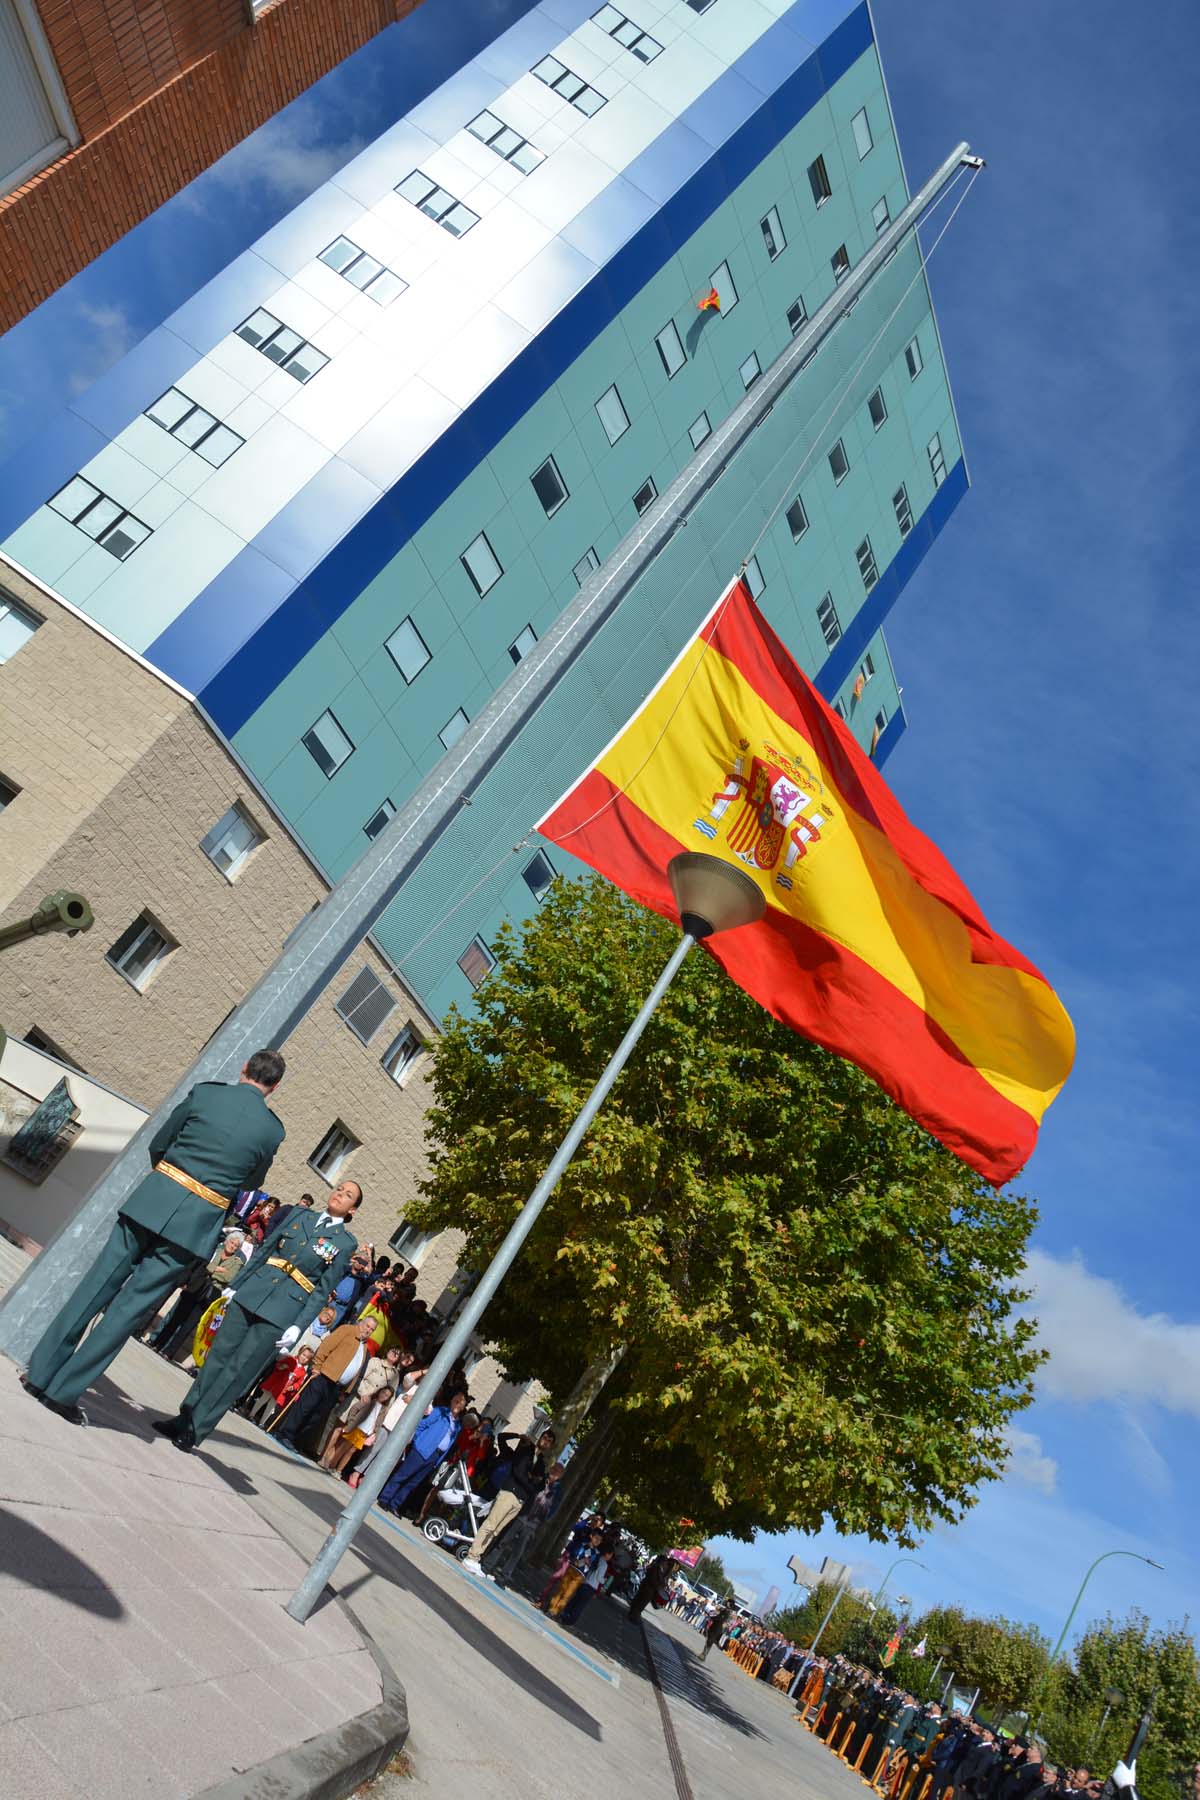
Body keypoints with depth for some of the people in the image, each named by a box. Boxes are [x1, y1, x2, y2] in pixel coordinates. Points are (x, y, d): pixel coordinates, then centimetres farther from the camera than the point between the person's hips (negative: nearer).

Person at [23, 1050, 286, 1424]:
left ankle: (40, 1374, 19)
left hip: (153, 1198, 2)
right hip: (195, 1223, -1)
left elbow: (157, 1144, 11)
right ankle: (64, 1392, 8)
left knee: (96, 1287, 12)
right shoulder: (272, 1130, -1)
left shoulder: (205, 1091, 1)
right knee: (129, 1308, 5)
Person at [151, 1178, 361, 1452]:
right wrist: (236, 1286, 9)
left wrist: (298, 1326, -9)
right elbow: (263, 1251, 13)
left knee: (237, 1371, -3)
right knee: (218, 1356, 5)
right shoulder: (300, 1216, 12)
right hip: (253, 1292, 4)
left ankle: (194, 1431, 6)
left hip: (282, 1311, -3)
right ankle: (186, 1417, 17)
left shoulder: (347, 1242, 1)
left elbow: (323, 1290, -2)